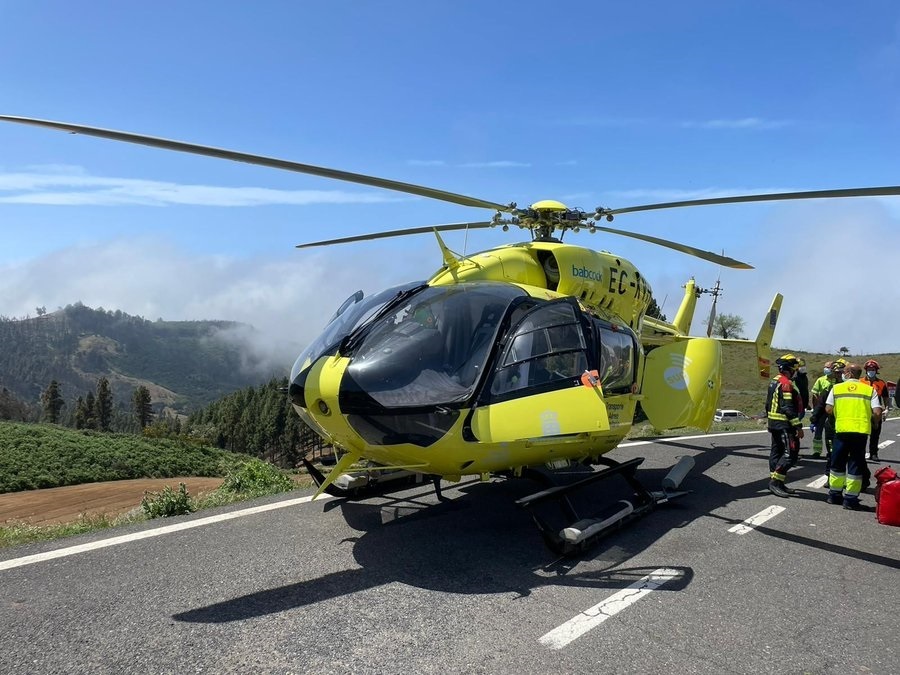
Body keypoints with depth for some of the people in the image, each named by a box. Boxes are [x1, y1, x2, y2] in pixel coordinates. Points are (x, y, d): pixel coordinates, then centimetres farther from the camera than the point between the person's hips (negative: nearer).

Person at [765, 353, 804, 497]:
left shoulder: (774, 381, 14)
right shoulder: (786, 384, -16)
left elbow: (768, 404, 20)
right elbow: (788, 408, -21)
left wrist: (770, 419, 27)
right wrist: (798, 426, -20)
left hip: (774, 422, 10)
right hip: (784, 424, -10)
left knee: (776, 451, 13)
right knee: (791, 453, -9)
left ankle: (774, 481, 17)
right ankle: (776, 482, -12)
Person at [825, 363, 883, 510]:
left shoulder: (836, 388, 3)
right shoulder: (869, 389, 3)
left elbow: (828, 409, -1)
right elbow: (877, 413, -4)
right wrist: (869, 418, 17)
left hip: (841, 429, 0)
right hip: (861, 430, 0)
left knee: (838, 463, 14)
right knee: (856, 464, 7)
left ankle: (834, 494, 23)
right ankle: (851, 498, 7)